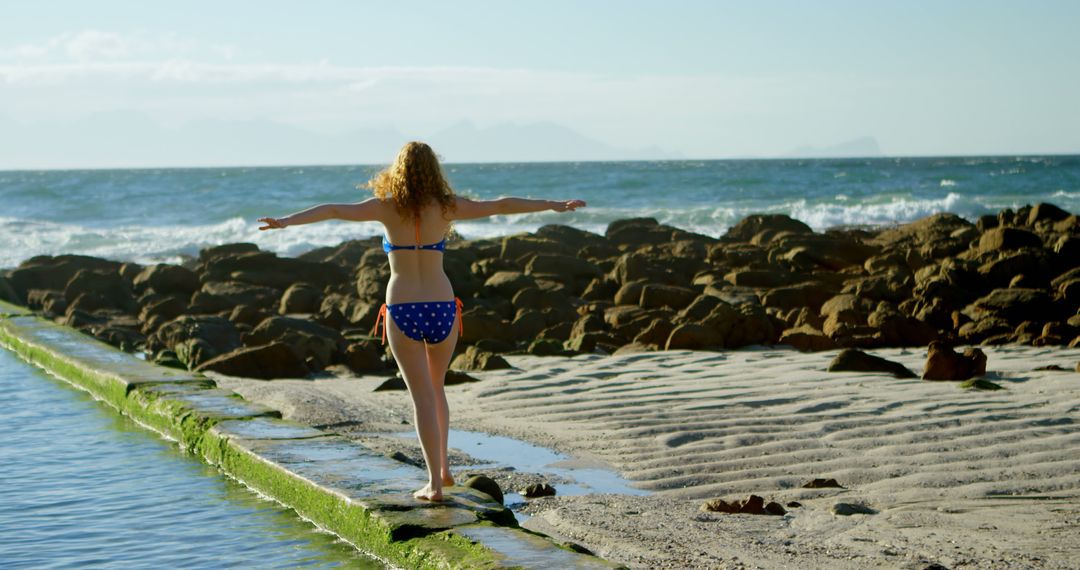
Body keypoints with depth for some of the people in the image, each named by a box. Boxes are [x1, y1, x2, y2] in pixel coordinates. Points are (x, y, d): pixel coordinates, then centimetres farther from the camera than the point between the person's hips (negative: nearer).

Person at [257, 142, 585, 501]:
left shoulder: (387, 207, -3)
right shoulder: (446, 207, 1)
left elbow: (334, 211, -13)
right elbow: (501, 206, 5)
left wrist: (286, 222, -16)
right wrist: (554, 206, 14)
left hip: (402, 311, -2)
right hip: (442, 308, 2)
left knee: (422, 397, 4)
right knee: (436, 386, 24)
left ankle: (435, 482, 0)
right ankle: (443, 466, 22)